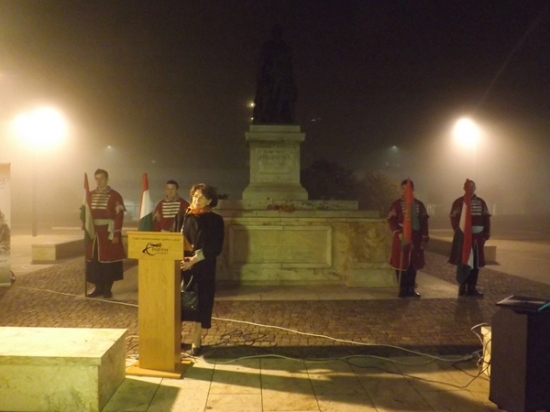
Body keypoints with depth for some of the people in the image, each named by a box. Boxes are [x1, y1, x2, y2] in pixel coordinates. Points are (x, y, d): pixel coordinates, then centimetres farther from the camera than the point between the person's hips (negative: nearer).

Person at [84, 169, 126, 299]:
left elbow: (119, 216, -10)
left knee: (109, 261, 1)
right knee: (94, 261, 6)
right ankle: (98, 288, 16)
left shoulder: (115, 196, -6)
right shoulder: (90, 195, 10)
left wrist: (116, 234, -15)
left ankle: (107, 289, 11)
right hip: (94, 233, 5)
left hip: (108, 233, -4)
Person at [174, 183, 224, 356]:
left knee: (200, 304, 1)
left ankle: (196, 342, 12)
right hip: (180, 266, 2)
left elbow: (216, 248, -8)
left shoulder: (216, 221, -1)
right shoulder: (182, 217, 8)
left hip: (203, 269, -2)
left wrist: (195, 259, -19)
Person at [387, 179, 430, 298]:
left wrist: (424, 238, 3)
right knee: (401, 264, 0)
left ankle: (411, 288, 18)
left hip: (416, 238, 3)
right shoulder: (396, 204, -2)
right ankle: (403, 289, 10)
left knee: (414, 264, 8)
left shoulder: (419, 204, 8)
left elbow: (424, 222, 9)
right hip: (401, 238, -3)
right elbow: (391, 221, -8)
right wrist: (398, 233, -21)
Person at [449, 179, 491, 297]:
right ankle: (462, 287, 6)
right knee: (463, 262, -3)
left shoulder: (481, 202, 11)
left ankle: (472, 288, 15)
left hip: (477, 236, 4)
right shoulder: (458, 202, -1)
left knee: (476, 262, 7)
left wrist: (486, 234, 2)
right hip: (463, 236, -4)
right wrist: (459, 232, -18)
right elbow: (454, 219, -7)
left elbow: (486, 218, 10)